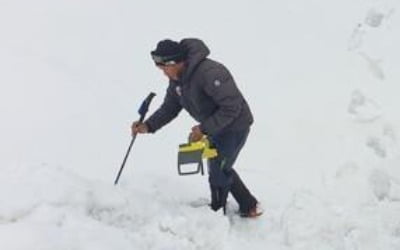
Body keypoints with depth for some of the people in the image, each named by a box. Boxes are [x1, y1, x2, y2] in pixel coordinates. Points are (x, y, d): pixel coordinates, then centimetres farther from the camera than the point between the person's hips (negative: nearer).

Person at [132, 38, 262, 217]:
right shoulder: (176, 78, -4)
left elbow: (231, 107, -31)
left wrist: (204, 129, -29)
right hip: (215, 127, 9)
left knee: (218, 174, 0)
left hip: (235, 127, -9)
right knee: (221, 169, 20)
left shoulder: (209, 73, -34)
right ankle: (249, 206, 35)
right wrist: (148, 126, -13)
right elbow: (170, 107, 3)